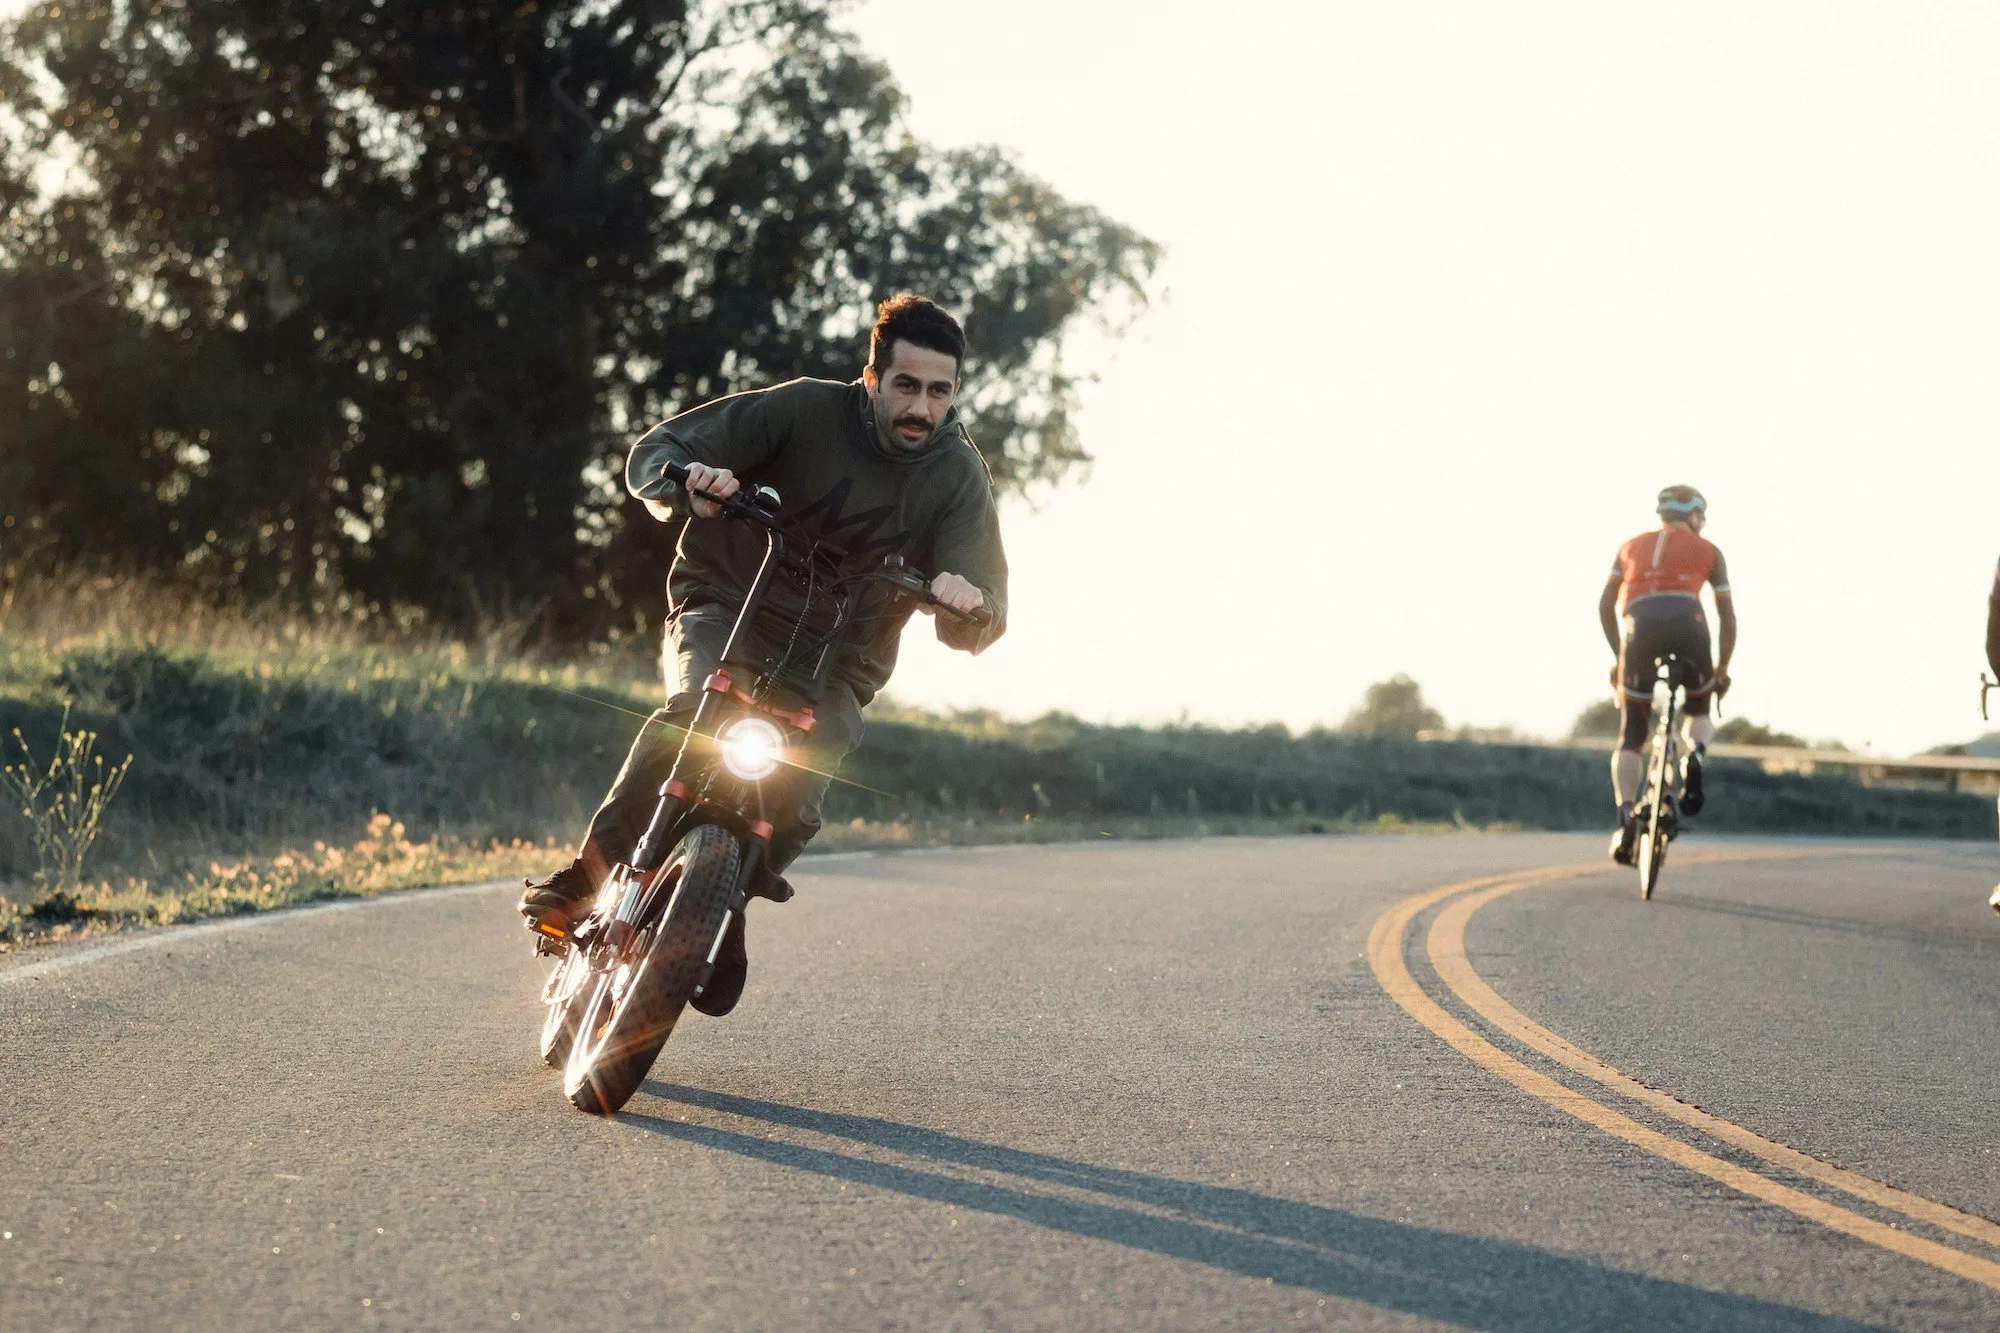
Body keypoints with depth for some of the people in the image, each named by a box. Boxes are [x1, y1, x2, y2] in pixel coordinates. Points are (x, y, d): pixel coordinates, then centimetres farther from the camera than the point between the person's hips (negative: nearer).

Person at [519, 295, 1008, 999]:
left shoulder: (959, 477, -5)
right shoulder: (806, 409, -8)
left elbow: (976, 628, -12)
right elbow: (655, 450, -6)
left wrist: (968, 606, -38)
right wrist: (688, 482, -31)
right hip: (726, 605, -1)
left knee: (795, 805, -24)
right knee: (695, 710, -34)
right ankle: (585, 873, -25)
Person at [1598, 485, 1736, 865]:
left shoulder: (1632, 546, 29)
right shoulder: (1707, 550, 24)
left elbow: (1606, 605, 20)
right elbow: (1727, 616, 21)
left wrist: (1619, 654, 26)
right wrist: (1722, 669, 29)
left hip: (1639, 626, 1)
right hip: (1687, 622, -1)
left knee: (1631, 735, 8)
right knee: (1699, 709, 25)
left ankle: (1625, 820, -10)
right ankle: (1695, 755, -9)